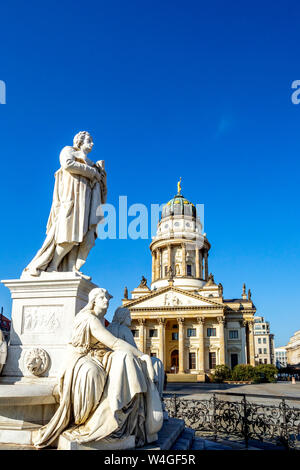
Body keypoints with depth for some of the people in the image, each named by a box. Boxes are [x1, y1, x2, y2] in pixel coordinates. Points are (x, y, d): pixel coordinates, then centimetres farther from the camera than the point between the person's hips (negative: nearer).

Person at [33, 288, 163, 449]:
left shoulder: (100, 319, 14)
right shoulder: (89, 319, -16)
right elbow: (114, 343, -22)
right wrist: (142, 355, -19)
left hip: (97, 360, 9)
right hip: (83, 361, -9)